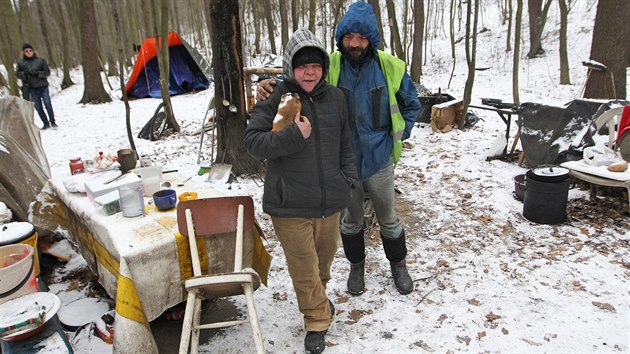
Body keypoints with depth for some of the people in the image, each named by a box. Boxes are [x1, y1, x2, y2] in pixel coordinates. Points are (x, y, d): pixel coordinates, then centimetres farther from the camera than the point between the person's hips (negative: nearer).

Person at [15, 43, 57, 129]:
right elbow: (17, 74, 7)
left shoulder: (40, 60, 0)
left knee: (47, 104, -8)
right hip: (32, 88, 2)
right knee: (38, 107, 4)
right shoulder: (20, 63, 5)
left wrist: (37, 73, -16)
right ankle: (46, 123, 14)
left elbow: (47, 72, 0)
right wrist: (24, 73, -13)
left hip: (43, 86, -2)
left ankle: (52, 121, 5)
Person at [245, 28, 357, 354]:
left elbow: (345, 143, 15)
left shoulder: (335, 97, 6)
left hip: (330, 201, 5)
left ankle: (316, 297, 53)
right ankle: (317, 318, 30)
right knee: (303, 266, 5)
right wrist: (293, 135, -26)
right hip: (290, 204, -5)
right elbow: (253, 141, -15)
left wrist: (347, 178, 7)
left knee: (325, 255, 23)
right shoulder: (274, 99, -10)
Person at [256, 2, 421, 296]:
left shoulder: (390, 68, -9)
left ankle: (398, 265, 43)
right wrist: (269, 84, -32)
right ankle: (356, 266, 44)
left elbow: (411, 104, 6)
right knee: (350, 220, 19)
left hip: (379, 161, 0)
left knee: (388, 219, 19)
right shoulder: (328, 66, -11)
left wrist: (398, 136, -1)